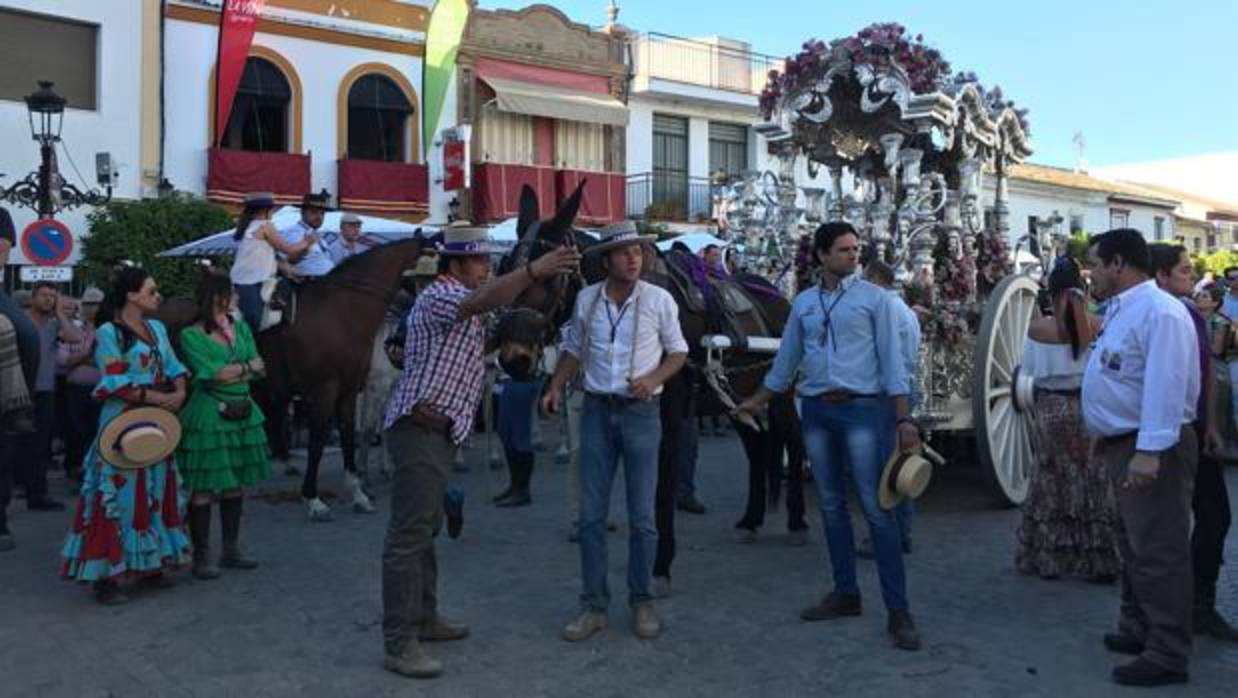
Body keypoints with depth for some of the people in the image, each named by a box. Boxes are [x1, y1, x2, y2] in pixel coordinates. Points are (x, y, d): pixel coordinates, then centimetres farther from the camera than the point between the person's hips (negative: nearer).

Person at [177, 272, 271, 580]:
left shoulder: (241, 329, 12)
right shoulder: (191, 335, -5)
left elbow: (259, 369, 4)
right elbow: (210, 373, -13)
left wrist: (228, 373, -11)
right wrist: (246, 367, -2)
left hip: (242, 413, 6)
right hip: (208, 415, -6)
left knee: (236, 484, 11)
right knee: (202, 489, -2)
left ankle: (231, 551, 22)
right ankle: (201, 556, 8)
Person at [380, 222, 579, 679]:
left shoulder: (459, 301, 21)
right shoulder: (439, 295, -14)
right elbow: (484, 300, -33)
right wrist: (534, 270, -44)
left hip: (440, 431, 11)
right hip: (420, 430, -11)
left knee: (426, 528, 17)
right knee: (408, 535, -9)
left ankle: (423, 618, 27)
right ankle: (399, 644, -6)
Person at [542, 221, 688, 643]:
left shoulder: (659, 300, -4)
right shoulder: (586, 299, 3)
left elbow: (678, 352, 3)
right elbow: (574, 350, 14)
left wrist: (653, 379, -15)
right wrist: (555, 388, 1)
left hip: (641, 411, -2)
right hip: (597, 410, 2)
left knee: (642, 516, 4)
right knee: (592, 515, 5)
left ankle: (642, 601, 20)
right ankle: (593, 606, 16)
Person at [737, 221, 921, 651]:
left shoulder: (873, 298, 0)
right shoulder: (803, 303, 11)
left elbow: (891, 361, -4)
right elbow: (786, 362, 19)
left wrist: (904, 419, -11)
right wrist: (756, 402, 23)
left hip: (862, 409, -4)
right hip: (816, 411, 5)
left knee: (876, 508, -7)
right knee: (831, 506, 10)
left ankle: (898, 611, -3)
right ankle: (845, 594, 23)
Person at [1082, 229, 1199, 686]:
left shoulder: (1159, 312, -19)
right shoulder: (1121, 309, 14)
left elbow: (1165, 386, -27)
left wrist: (1149, 451, -31)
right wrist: (1105, 438, 23)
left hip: (1150, 450, -11)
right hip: (1124, 444, 11)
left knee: (1159, 552, -4)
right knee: (1134, 546, 20)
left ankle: (1167, 655, 5)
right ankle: (1138, 630, 34)